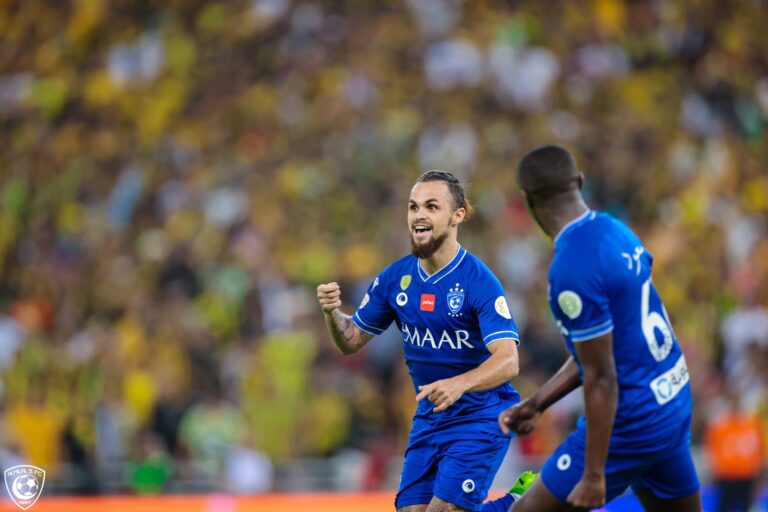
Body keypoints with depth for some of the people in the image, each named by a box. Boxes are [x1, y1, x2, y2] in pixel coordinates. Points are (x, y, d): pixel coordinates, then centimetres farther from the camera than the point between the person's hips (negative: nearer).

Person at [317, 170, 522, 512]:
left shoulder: (479, 281, -18)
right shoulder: (395, 278, 0)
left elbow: (507, 361, -28)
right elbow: (351, 342, 9)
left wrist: (459, 384, -47)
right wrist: (332, 312, -14)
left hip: (480, 417, -6)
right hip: (428, 419, 6)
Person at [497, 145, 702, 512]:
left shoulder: (572, 269, -23)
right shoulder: (617, 232, 6)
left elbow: (601, 377, -22)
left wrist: (593, 476, -18)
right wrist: (537, 403, 18)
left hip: (631, 424, -9)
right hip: (675, 405, 9)